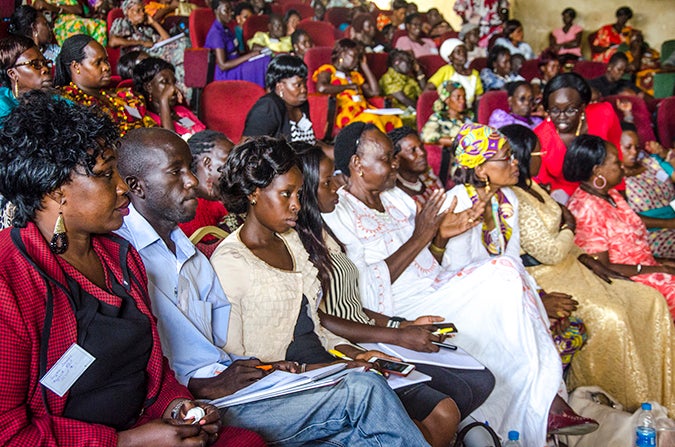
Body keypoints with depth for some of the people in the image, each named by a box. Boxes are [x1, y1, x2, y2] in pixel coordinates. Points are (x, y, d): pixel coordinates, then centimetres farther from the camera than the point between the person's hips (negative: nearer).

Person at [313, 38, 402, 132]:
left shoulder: (355, 75, 32)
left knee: (394, 120, -24)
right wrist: (349, 86, -2)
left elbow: (375, 92, 25)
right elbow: (321, 88, -13)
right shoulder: (327, 70, 10)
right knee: (372, 120, -37)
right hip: (345, 112, -6)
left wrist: (364, 65, 28)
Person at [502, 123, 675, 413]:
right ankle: (630, 403, -8)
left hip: (567, 267, 10)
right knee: (608, 316, -30)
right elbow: (550, 252, -20)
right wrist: (569, 229, 0)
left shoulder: (531, 188, 13)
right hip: (543, 279, -10)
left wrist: (586, 259, 4)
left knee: (651, 299, 0)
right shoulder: (513, 200, -19)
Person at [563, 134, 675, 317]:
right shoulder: (586, 208, -19)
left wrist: (658, 261, 3)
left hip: (644, 266, 9)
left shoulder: (610, 194, 9)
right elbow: (602, 268, -17)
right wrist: (654, 269, -14)